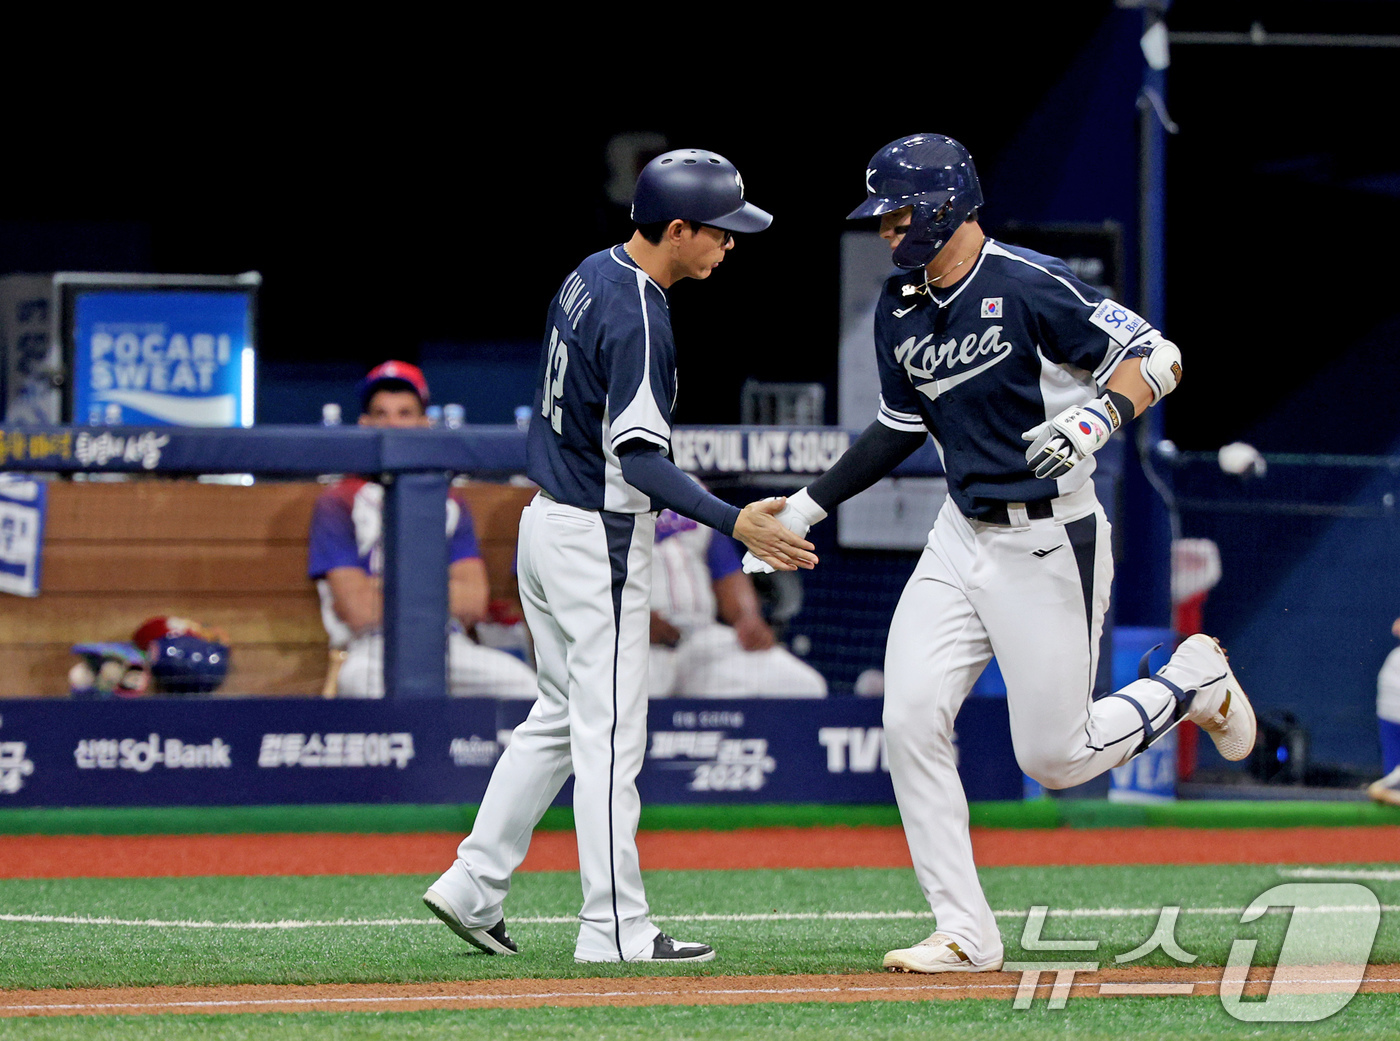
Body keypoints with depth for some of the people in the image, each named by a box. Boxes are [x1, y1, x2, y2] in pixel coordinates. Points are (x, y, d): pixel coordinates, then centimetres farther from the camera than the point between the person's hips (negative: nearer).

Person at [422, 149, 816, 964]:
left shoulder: (591, 277, 8)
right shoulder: (638, 319, -22)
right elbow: (638, 457, -28)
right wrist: (733, 522, -35)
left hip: (548, 522, 10)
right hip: (600, 538, -10)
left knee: (562, 716, 18)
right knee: (609, 733, -5)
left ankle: (474, 887, 18)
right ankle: (616, 930, -3)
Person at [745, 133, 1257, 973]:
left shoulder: (1029, 288, -16)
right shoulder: (900, 313, 8)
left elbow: (1156, 357, -16)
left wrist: (1099, 415, -34)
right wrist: (808, 507, 17)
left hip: (1051, 541, -7)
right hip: (962, 537, 7)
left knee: (1054, 758, -4)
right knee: (912, 721, -7)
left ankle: (1194, 680, 24)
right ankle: (966, 935, 0)